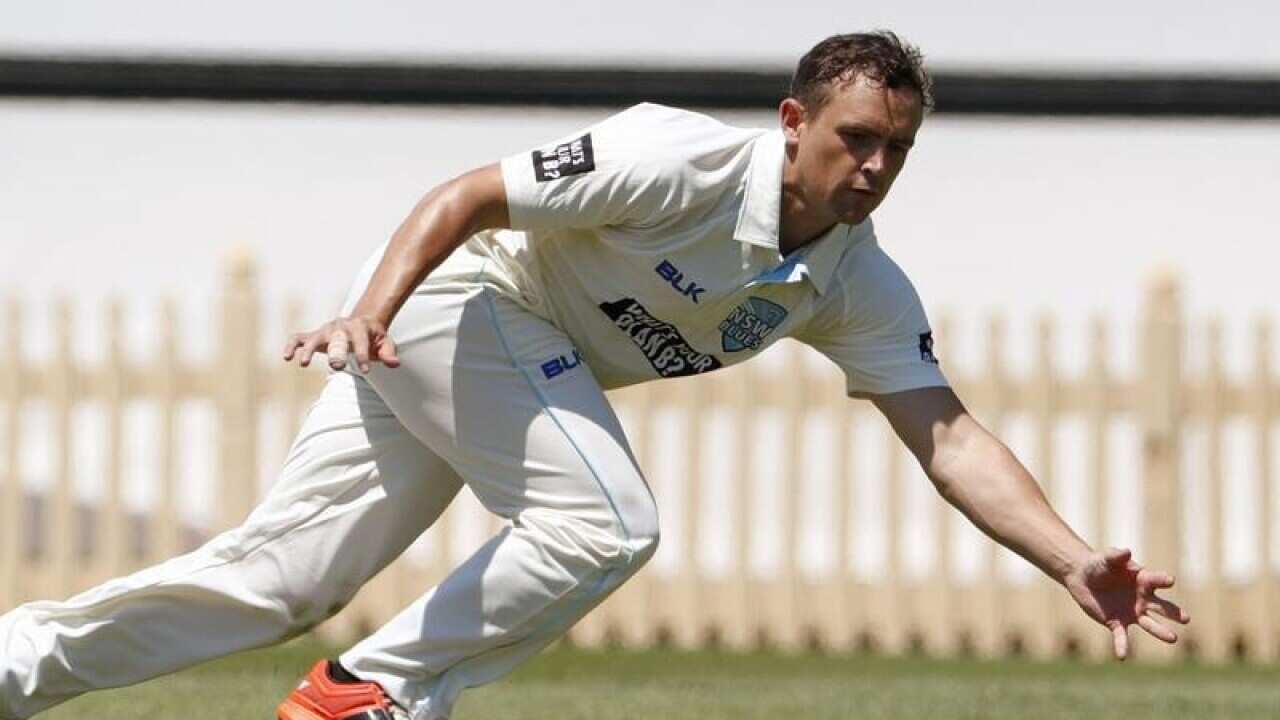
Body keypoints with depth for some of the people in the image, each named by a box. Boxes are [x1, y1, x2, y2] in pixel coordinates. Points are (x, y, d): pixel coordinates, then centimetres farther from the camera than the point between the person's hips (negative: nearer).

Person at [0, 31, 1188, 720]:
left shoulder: (859, 287, -6)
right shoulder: (682, 164, -26)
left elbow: (947, 436, -10)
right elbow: (469, 196, -24)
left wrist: (1075, 563, -24)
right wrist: (372, 307, -39)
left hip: (539, 362, 7)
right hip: (448, 298, -7)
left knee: (283, 578, 2)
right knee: (601, 520, -23)